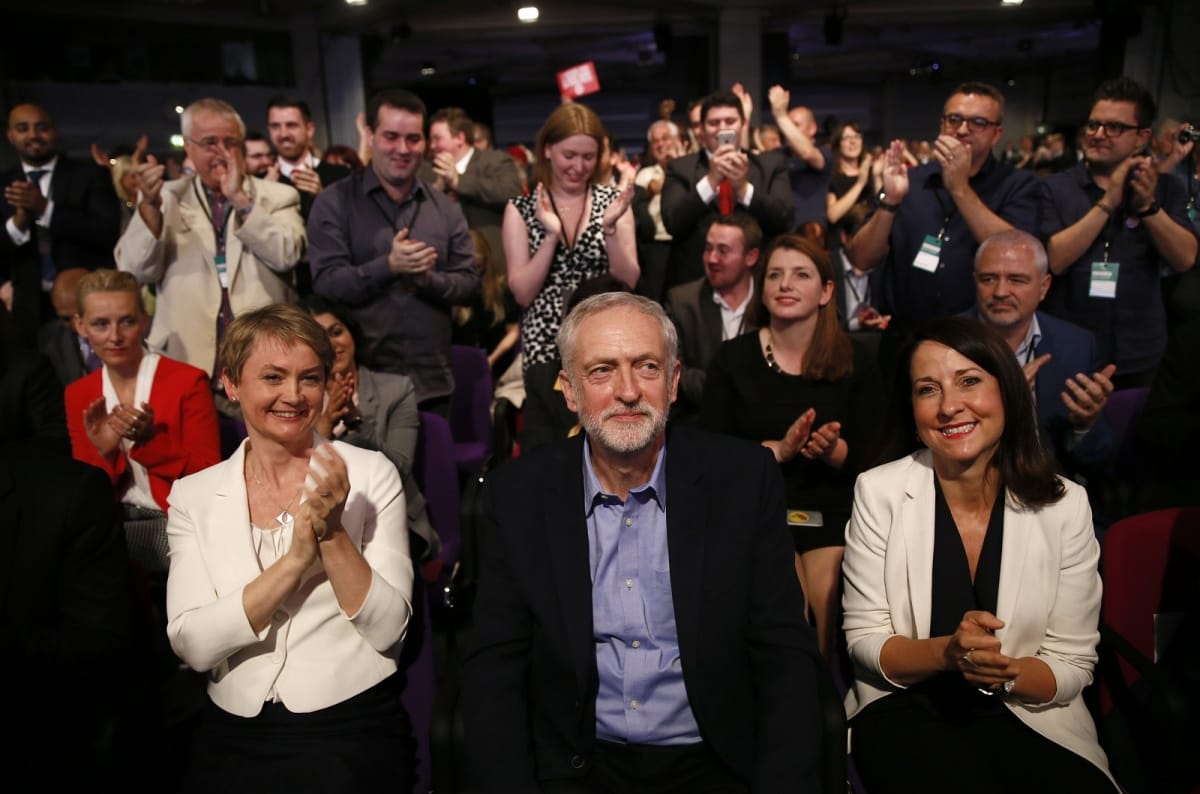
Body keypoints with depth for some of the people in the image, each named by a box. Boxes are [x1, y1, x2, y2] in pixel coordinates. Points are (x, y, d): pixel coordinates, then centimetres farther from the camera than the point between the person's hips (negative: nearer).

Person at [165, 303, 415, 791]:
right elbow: (192, 646, -7)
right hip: (235, 739, 2)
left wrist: (333, 533, -19)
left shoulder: (371, 475, -3)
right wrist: (295, 559, -18)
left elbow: (388, 630, -7)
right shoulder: (194, 496, 2)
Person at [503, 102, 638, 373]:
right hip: (545, 345, 0)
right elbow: (523, 294, -6)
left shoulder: (613, 200, 0)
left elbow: (628, 283, -4)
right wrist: (551, 235, -17)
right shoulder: (521, 209, -1)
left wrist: (610, 227, -17)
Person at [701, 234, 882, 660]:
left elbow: (868, 455, 2)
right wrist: (779, 449, -18)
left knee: (835, 641, -10)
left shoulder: (856, 361, 3)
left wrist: (832, 449, -19)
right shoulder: (732, 358, 0)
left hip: (833, 516, 1)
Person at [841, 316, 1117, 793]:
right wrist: (946, 652, -24)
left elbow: (1072, 663, 0)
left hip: (1027, 720, 2)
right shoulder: (879, 492, -8)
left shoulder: (1065, 505, -5)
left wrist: (1001, 673, -21)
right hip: (905, 714, -2)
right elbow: (862, 639, -5)